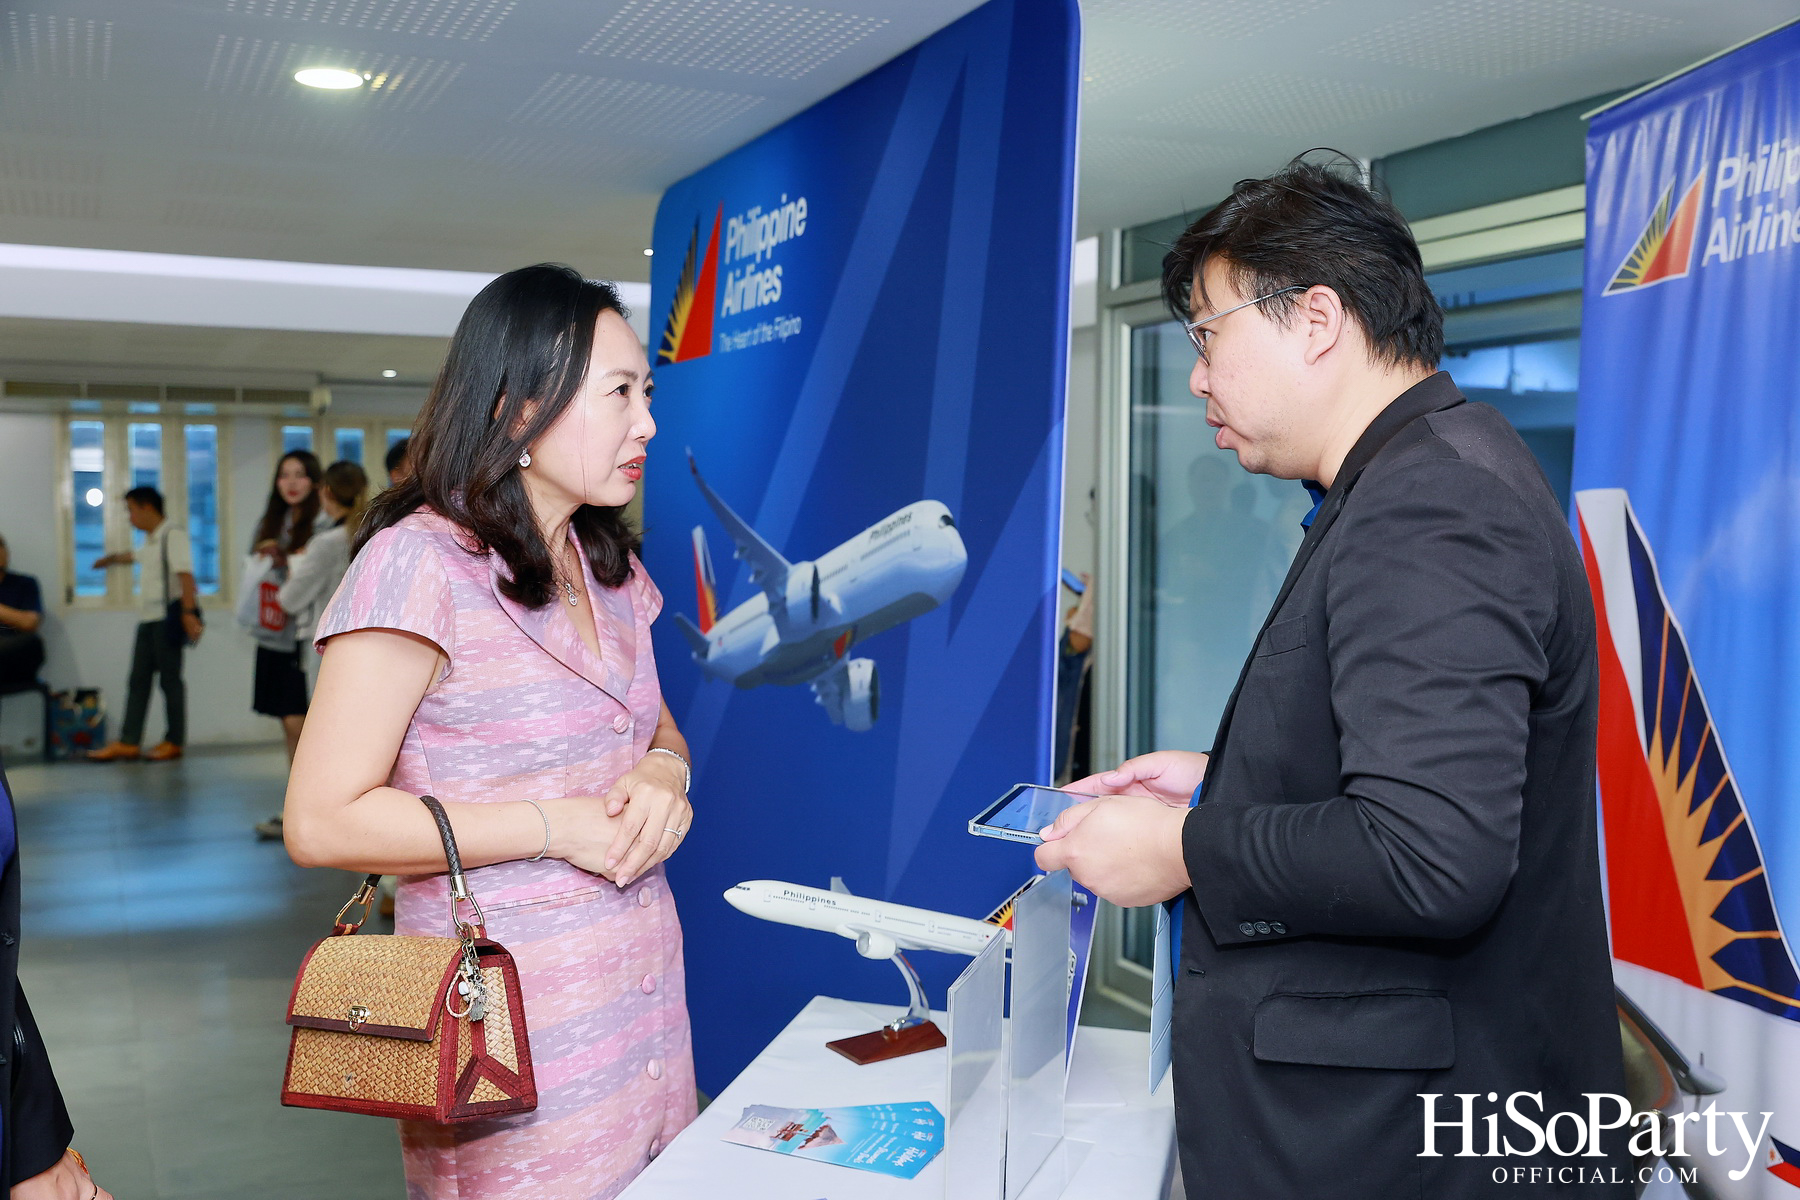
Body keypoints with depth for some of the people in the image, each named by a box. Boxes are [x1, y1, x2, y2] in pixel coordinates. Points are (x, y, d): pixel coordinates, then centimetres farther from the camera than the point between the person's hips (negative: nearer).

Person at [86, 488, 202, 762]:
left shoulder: (173, 535, -10)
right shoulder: (151, 540, 20)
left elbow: (185, 575, -21)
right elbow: (134, 556, 44)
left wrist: (189, 612, -30)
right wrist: (109, 560, 62)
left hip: (167, 618, -9)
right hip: (148, 618, 9)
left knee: (170, 678, -3)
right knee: (139, 679, 6)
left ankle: (174, 741, 4)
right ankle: (128, 742, 7)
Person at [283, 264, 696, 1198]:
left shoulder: (609, 565, 10)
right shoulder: (418, 563, -15)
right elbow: (321, 822, -18)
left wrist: (664, 772, -3)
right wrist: (557, 825, -19)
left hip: (643, 988, 7)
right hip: (508, 1012, -7)